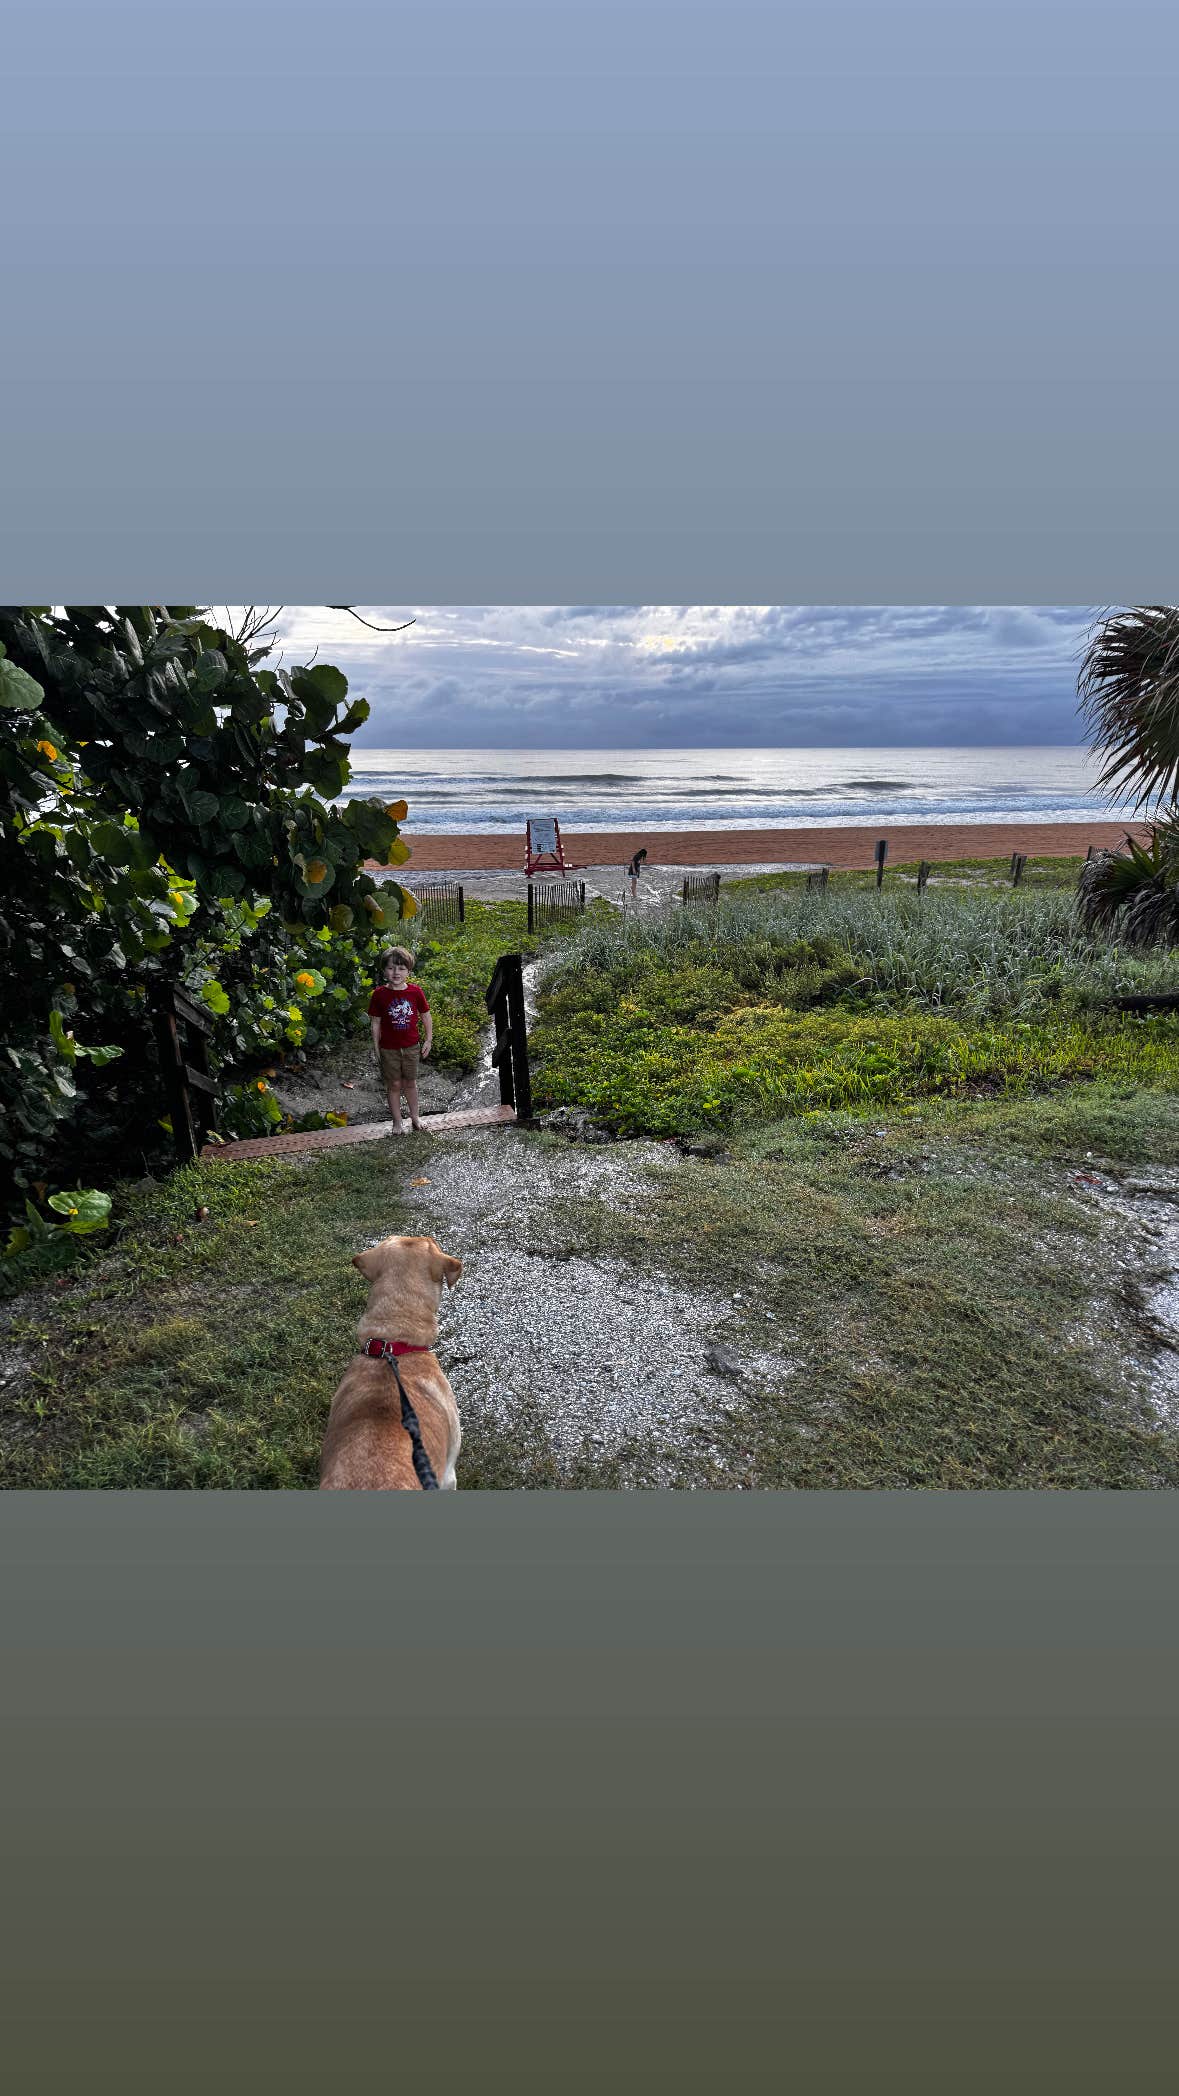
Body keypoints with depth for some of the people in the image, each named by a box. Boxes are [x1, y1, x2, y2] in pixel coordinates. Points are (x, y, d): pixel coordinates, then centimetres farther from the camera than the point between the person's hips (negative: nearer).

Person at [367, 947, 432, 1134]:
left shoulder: (415, 991, -9)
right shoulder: (379, 994, -11)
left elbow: (426, 1016, 3)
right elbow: (376, 1023, -4)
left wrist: (428, 1040, 4)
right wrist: (376, 1049, -2)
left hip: (411, 1046, 1)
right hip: (389, 1049, -1)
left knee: (410, 1083, 15)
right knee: (394, 1084, 9)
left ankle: (414, 1115, 33)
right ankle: (397, 1121, 24)